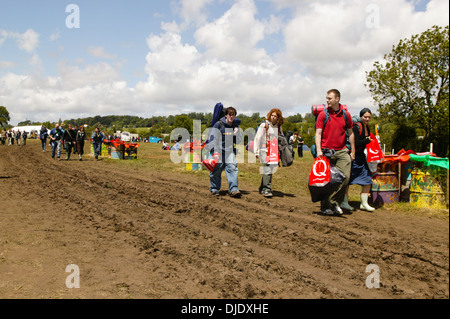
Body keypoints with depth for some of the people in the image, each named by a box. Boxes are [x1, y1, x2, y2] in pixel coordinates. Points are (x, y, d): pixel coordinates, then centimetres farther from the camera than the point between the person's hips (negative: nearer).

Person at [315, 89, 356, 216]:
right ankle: (325, 206, 10)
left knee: (345, 177, -7)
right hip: (326, 151, -2)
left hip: (342, 151, 2)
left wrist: (353, 152, 13)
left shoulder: (346, 114, 7)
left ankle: (335, 203, 8)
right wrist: (319, 151, -14)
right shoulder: (323, 115, 0)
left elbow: (350, 134, 15)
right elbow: (318, 133, -2)